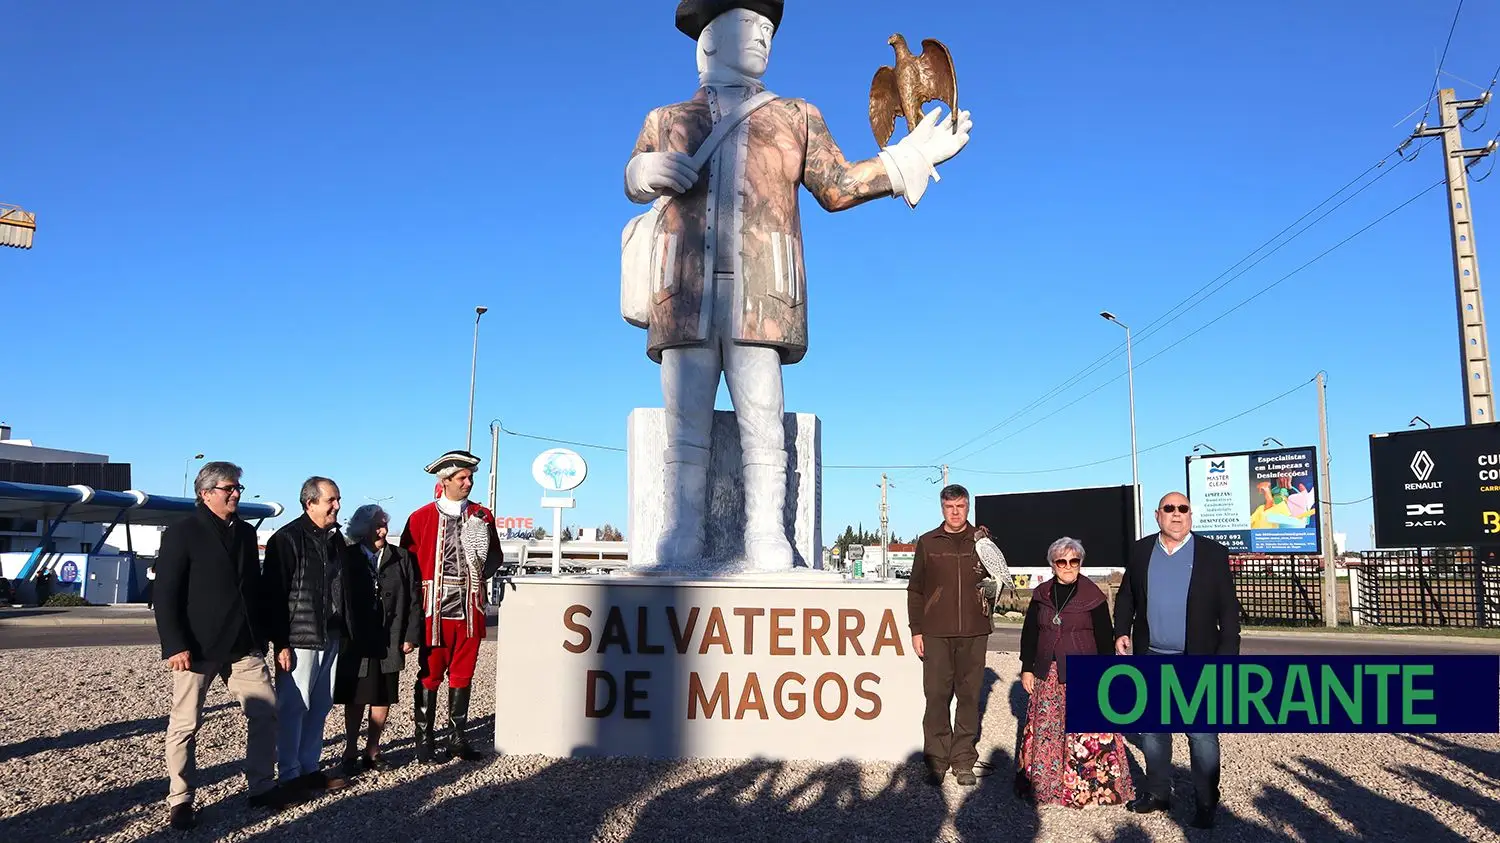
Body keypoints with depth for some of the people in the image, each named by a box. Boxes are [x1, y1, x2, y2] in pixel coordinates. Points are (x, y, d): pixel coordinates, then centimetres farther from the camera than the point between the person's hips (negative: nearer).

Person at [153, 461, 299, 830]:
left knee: (265, 712, 5)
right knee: (185, 725, 3)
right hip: (197, 646, -5)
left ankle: (262, 787, 17)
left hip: (244, 644, 6)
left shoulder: (245, 533, 13)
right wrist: (175, 645, -18)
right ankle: (180, 800, 17)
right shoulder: (182, 533, -5)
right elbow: (165, 596, -10)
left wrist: (276, 636, 14)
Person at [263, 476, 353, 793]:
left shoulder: (335, 538, 13)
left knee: (320, 706, 12)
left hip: (331, 637, 7)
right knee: (293, 707, -2)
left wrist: (345, 633, 15)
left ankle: (310, 768, 22)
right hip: (300, 639, -7)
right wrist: (281, 642, -15)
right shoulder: (287, 539, -9)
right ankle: (290, 775, 8)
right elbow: (276, 594, -12)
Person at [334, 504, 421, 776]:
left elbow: (414, 599, 4)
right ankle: (350, 752, 19)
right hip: (356, 642, -2)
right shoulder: (346, 558, 0)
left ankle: (372, 750, 23)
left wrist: (411, 636, -2)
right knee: (356, 699, 6)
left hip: (390, 642, 2)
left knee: (384, 699, 9)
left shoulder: (402, 559, 5)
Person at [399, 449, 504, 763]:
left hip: (470, 607, 3)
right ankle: (425, 743, 11)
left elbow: (495, 557, 14)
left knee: (462, 674, 10)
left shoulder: (482, 517, 8)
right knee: (430, 674, 3)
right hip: (435, 608, -3)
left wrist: (483, 567, -5)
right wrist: (422, 592, -6)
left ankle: (457, 738, 20)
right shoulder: (421, 518, -1)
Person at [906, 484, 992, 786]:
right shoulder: (927, 543, 7)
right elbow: (915, 589, 8)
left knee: (969, 696, 5)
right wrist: (916, 629, 3)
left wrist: (990, 587, -10)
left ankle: (963, 761, 13)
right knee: (936, 696, 0)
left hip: (973, 632, 1)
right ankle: (936, 760, 9)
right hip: (936, 633, 0)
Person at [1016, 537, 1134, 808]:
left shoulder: (1093, 596, -3)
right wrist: (1027, 669, 8)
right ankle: (1044, 784, 22)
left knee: (1087, 734, -5)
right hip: (1047, 676, 4)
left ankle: (1091, 786, 9)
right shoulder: (1041, 595, 7)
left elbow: (1105, 639, -1)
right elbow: (1029, 633, 12)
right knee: (1044, 732, 8)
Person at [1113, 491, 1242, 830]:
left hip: (1198, 663, -3)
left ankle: (1206, 804, 15)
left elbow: (1229, 610, -4)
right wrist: (1121, 631, 0)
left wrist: (1227, 656, -10)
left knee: (1202, 737, 1)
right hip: (1151, 661, 4)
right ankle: (1157, 793, 29)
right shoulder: (1140, 551, 5)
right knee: (1152, 732, 14)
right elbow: (1126, 596, 13)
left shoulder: (1213, 553, -3)